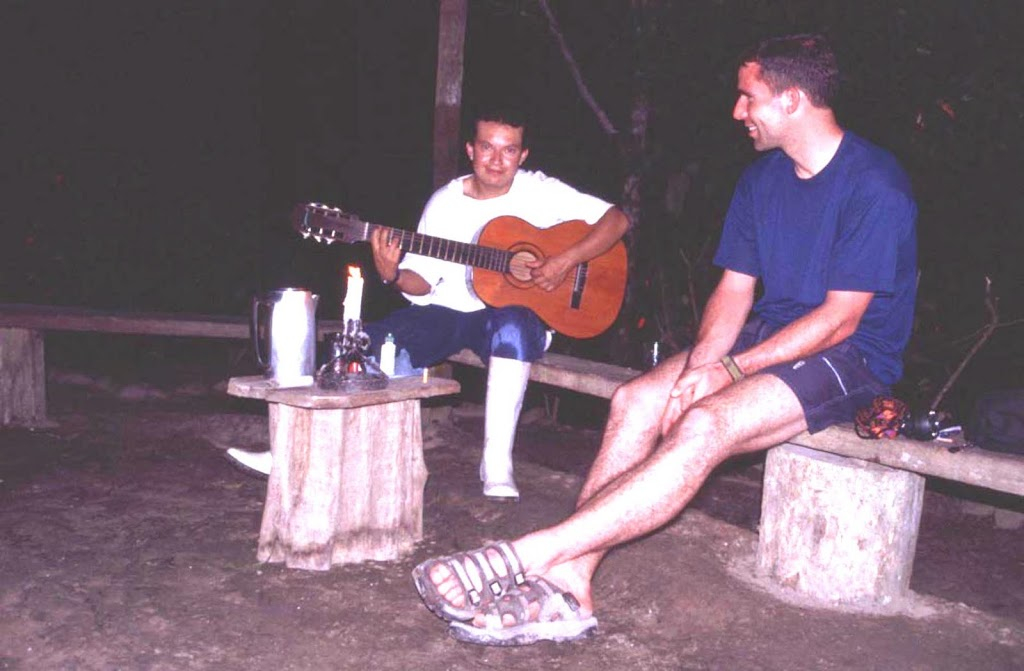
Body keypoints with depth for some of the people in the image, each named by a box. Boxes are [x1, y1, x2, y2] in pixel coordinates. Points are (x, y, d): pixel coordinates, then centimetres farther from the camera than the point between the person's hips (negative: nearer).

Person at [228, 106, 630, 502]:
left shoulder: (540, 192, -1)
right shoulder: (445, 202, 6)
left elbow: (616, 219, -5)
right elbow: (422, 283, 6)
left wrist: (565, 261, -18)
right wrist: (392, 275, -17)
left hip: (517, 312, -3)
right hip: (449, 312, 3)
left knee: (512, 324, -40)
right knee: (369, 343, -21)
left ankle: (497, 463, -33)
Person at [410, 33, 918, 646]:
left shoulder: (876, 185, -15)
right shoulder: (764, 178, 9)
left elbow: (841, 318, -19)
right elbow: (735, 288, 7)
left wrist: (728, 370, -23)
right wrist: (698, 366, -12)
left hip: (853, 355, -7)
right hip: (771, 332, 7)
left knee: (704, 426, -33)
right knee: (637, 399, -18)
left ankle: (529, 555, -35)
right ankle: (570, 585, -24)